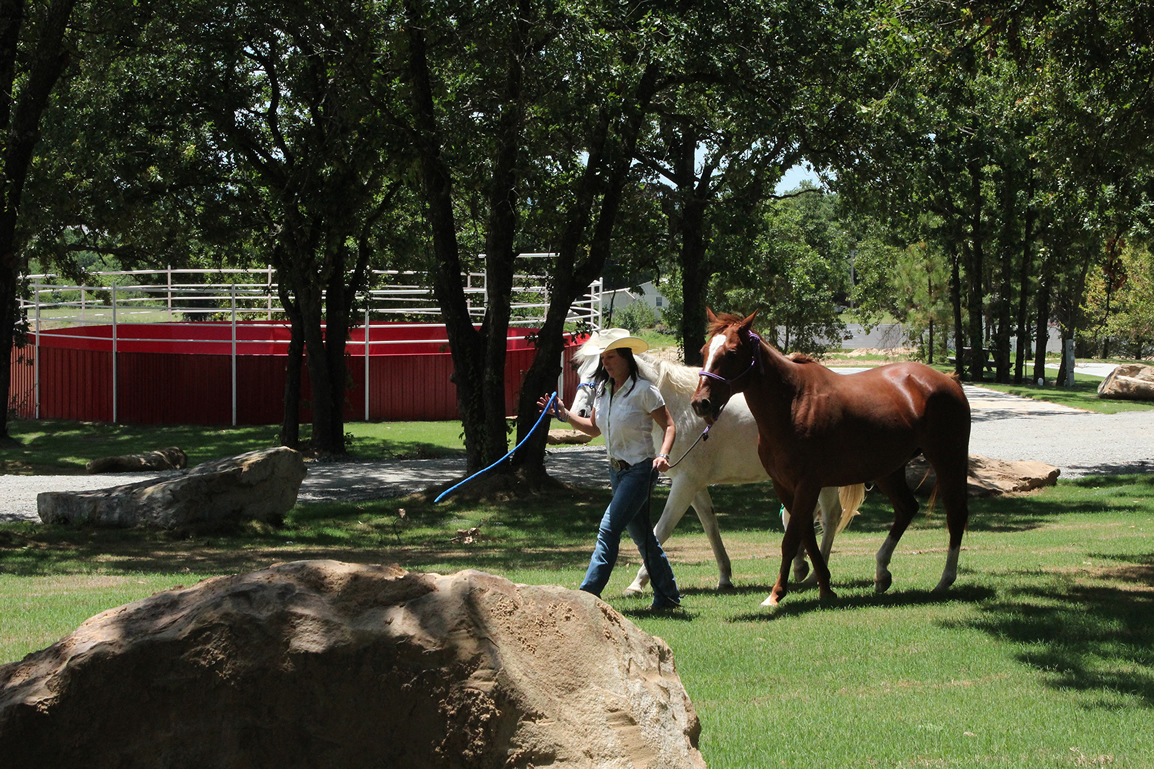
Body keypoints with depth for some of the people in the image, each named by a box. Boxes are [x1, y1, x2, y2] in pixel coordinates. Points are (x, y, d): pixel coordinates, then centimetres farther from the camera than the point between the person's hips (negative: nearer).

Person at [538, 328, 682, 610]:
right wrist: (565, 414, 5)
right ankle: (667, 596, 24)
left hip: (640, 471, -8)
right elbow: (594, 428, 17)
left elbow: (669, 427, -11)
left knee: (609, 529, -14)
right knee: (641, 535, 14)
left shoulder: (644, 391, -14)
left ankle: (588, 594, -16)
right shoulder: (602, 390, 7)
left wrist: (663, 454, -27)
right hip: (617, 471, 8)